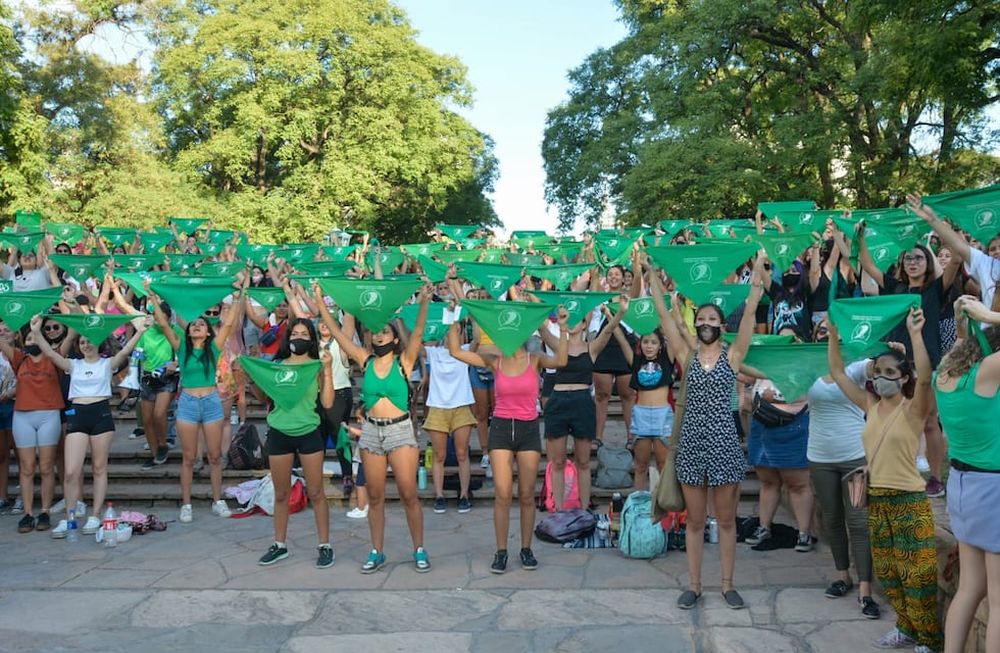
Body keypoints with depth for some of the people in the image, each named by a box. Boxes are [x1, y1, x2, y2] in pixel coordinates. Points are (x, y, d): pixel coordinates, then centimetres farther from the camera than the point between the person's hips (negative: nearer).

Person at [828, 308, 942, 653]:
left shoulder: (913, 408, -9)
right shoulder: (870, 405, 6)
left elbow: (925, 377, -29)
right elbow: (837, 373, 6)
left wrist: (915, 333, -34)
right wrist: (833, 334, -1)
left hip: (909, 499, -6)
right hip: (876, 498, 6)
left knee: (918, 572, -1)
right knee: (887, 571, 15)